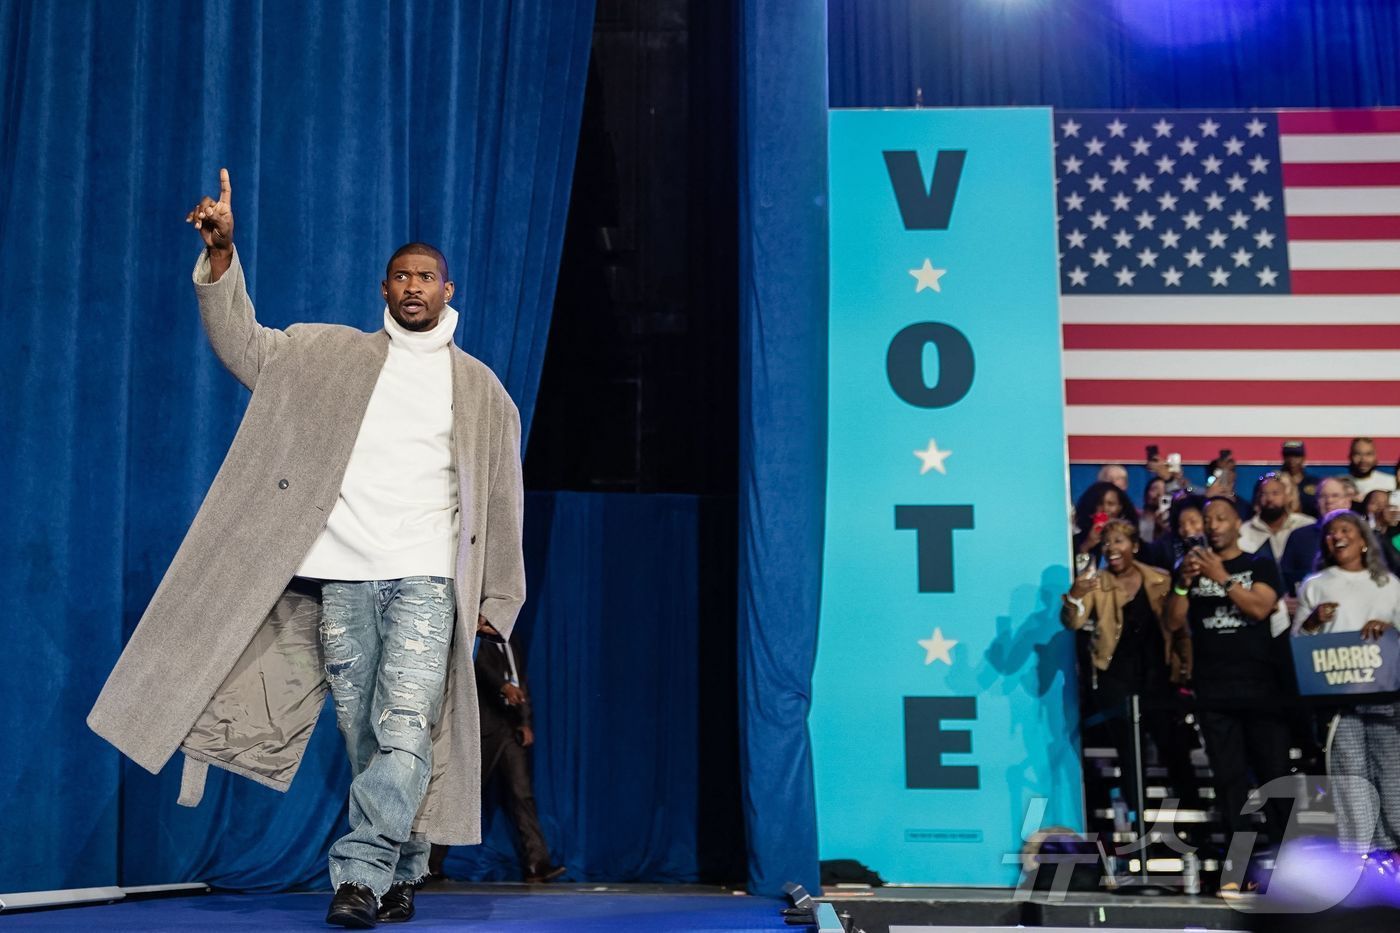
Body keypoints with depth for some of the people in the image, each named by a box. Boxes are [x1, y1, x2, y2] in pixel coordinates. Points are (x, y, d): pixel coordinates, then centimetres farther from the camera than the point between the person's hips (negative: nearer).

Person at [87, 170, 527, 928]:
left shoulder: (480, 389, 11)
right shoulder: (326, 353, 14)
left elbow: (502, 502, 11)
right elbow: (241, 343, 8)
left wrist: (500, 598, 7)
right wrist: (221, 254, -6)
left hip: (426, 580, -1)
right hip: (341, 575, 1)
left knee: (406, 729, -15)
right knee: (363, 738, 3)